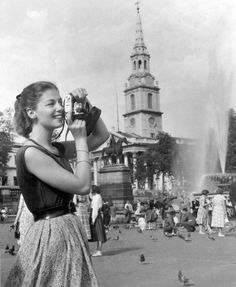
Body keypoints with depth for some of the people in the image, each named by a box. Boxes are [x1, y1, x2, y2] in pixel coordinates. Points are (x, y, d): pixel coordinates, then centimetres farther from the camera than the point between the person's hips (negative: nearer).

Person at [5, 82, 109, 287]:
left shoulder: (57, 149, 9)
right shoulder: (30, 153, -16)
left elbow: (102, 136, 18)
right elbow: (82, 186, -17)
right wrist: (80, 139, -9)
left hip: (70, 231, 8)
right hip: (51, 235, -8)